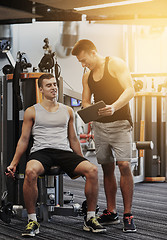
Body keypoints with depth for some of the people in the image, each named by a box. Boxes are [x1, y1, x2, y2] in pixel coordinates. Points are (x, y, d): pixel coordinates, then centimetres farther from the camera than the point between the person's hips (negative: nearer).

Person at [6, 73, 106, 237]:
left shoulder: (68, 111, 19)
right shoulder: (32, 111, 11)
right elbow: (23, 140, 12)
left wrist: (81, 161, 23)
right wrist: (14, 163, 3)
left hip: (64, 151, 3)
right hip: (41, 151, -3)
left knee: (92, 170, -25)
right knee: (31, 171, -39)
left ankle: (90, 219, -12)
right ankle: (32, 221, -24)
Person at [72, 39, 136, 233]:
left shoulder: (115, 64, -5)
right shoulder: (87, 75, 15)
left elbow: (130, 90, -13)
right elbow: (85, 101, 19)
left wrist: (113, 107, -29)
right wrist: (87, 109, -6)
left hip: (120, 122, -6)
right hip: (99, 124, 6)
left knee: (124, 165, -15)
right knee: (107, 168, 7)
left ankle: (128, 215, -10)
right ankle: (111, 212, 15)